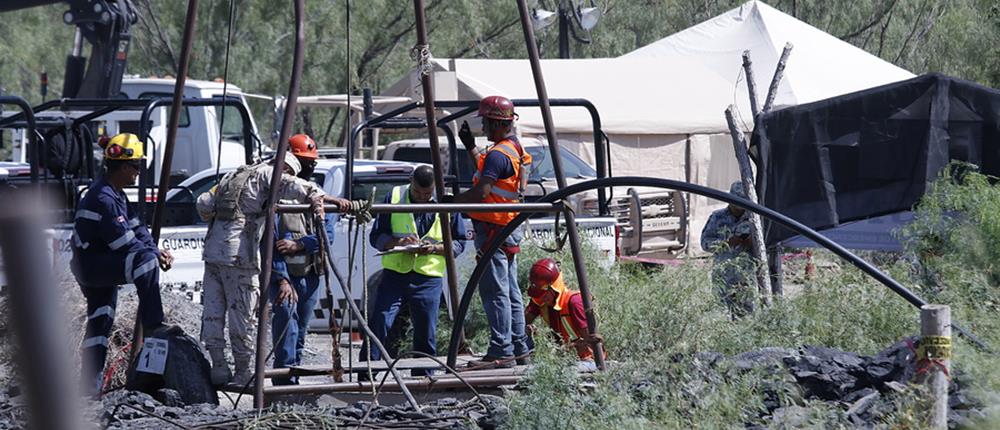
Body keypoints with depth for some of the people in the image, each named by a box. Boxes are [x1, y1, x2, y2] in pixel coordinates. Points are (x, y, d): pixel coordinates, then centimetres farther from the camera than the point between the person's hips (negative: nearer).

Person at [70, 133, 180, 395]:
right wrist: (155, 255, -14)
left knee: (100, 324, 14)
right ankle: (152, 324, -30)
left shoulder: (116, 195, 15)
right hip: (92, 265, -11)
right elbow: (124, 242, -23)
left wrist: (157, 251, -4)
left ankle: (89, 386, 19)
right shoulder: (102, 198, -20)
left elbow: (136, 228, 12)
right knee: (145, 259, -30)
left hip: (101, 269, 11)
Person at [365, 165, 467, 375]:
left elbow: (459, 243, 8)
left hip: (428, 279, 1)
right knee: (378, 325, -11)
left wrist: (435, 248, -11)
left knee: (425, 335, 5)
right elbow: (376, 237, 5)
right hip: (394, 273, -1)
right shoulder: (394, 197, 3)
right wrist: (398, 242, -16)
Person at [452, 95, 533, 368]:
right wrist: (471, 146, 31)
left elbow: (481, 192, -25)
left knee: (495, 292, -9)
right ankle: (519, 349, 19)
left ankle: (501, 351, -11)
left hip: (493, 231, -10)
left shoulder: (498, 154, -18)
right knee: (510, 292, 15)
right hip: (509, 230, 10)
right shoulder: (516, 150, 15)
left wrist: (451, 202, -17)